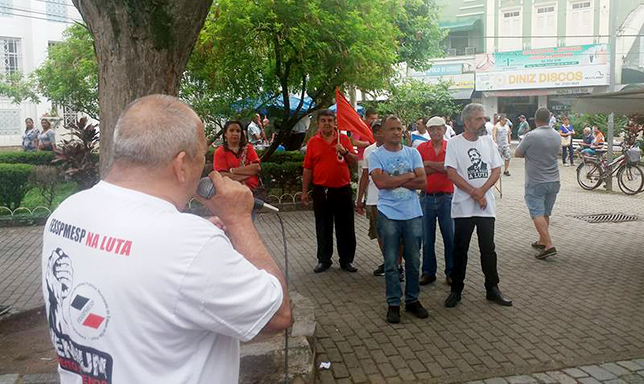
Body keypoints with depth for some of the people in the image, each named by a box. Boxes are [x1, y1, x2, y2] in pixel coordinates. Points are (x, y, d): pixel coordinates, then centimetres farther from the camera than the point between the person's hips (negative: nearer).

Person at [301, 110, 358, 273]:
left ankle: (346, 260, 20)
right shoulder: (313, 142, 3)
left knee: (345, 228, 7)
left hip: (342, 190, 0)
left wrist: (344, 152, -17)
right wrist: (304, 191, 3)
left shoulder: (344, 139, 4)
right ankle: (324, 260, 23)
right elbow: (307, 169, 4)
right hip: (321, 191, 0)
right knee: (323, 229, 10)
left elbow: (354, 162, 2)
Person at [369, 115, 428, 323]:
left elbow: (422, 182, -4)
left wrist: (394, 180, -11)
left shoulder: (413, 153, 7)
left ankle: (412, 300, 25)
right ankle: (393, 304, 15)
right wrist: (408, 176, -8)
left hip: (413, 214, 3)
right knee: (391, 263, 4)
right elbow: (381, 182, -18)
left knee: (413, 261, 10)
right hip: (389, 215, -2)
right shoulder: (376, 155, -2)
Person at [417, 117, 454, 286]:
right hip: (426, 197, 1)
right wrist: (441, 167, -14)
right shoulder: (421, 148, 3)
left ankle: (451, 272, 18)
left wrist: (429, 164, -12)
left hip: (446, 197, -1)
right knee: (427, 238, 9)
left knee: (450, 237, 5)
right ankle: (428, 272, 21)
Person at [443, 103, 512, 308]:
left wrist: (481, 191, -11)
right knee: (460, 250, 5)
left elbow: (497, 170, 5)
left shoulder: (488, 141, 8)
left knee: (488, 249, 10)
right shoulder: (454, 143, -5)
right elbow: (451, 174, -12)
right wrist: (475, 194, -14)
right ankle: (456, 290, 17)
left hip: (486, 205, 3)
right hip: (463, 206, -3)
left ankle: (492, 289, 22)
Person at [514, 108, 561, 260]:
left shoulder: (531, 136, -16)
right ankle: (542, 241, 27)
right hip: (553, 181, 6)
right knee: (545, 214, 17)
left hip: (535, 183, -6)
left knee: (537, 214, -5)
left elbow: (517, 154, -5)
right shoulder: (557, 136, 4)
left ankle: (549, 245, -13)